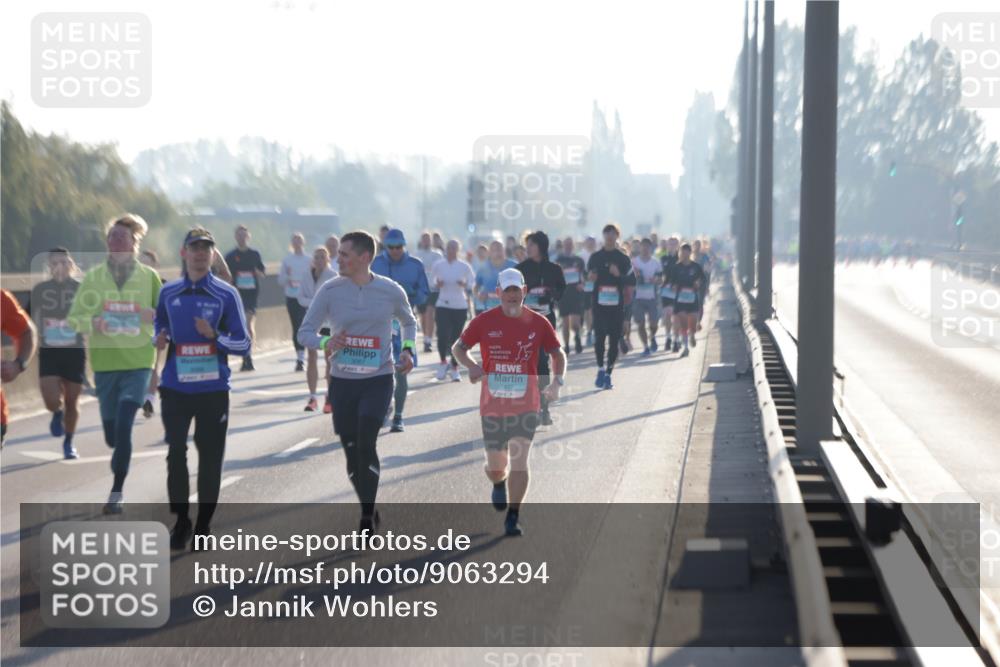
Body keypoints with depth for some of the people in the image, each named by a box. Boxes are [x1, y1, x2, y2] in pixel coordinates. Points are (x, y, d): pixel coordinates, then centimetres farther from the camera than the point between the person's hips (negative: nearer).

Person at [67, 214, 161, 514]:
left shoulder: (149, 277, -1)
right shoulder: (93, 277, 2)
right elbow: (74, 317, 3)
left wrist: (154, 317, -16)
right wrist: (92, 323, -18)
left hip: (138, 363, -2)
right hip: (104, 364, 2)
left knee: (124, 425, -16)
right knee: (112, 434, 8)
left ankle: (117, 492, -6)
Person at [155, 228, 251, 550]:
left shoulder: (226, 294, -2)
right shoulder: (168, 293, 6)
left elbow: (243, 344, -2)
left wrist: (214, 335, -19)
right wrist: (160, 339, -2)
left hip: (213, 390, -2)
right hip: (175, 388, 2)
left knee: (210, 459, 4)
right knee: (176, 455, 0)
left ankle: (204, 526, 17)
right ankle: (181, 521, 14)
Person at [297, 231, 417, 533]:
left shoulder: (391, 291, -3)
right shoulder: (330, 290, -4)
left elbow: (408, 322, 17)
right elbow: (304, 333, -1)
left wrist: (408, 350, 0)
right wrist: (325, 343, -22)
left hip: (379, 379, -2)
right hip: (342, 381, 2)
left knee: (366, 443, -17)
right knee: (352, 451, 7)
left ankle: (367, 519, -7)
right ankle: (370, 511, 28)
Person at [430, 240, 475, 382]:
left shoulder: (464, 266, 2)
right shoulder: (438, 265, 3)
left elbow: (472, 283, 7)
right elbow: (430, 282, 9)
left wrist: (465, 284, -15)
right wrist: (436, 284, -12)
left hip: (460, 306, 0)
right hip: (442, 305, 0)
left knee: (456, 337, 2)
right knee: (442, 335, -14)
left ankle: (455, 368, 16)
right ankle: (443, 362, 11)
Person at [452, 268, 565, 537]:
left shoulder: (538, 323, -1)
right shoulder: (484, 322, -3)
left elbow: (558, 354, 8)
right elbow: (458, 347, 5)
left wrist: (557, 381, -10)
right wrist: (471, 365, -16)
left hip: (526, 405, -1)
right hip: (492, 405, 1)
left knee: (519, 460, -10)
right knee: (495, 466, 8)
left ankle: (513, 518, 2)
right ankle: (499, 484, 46)